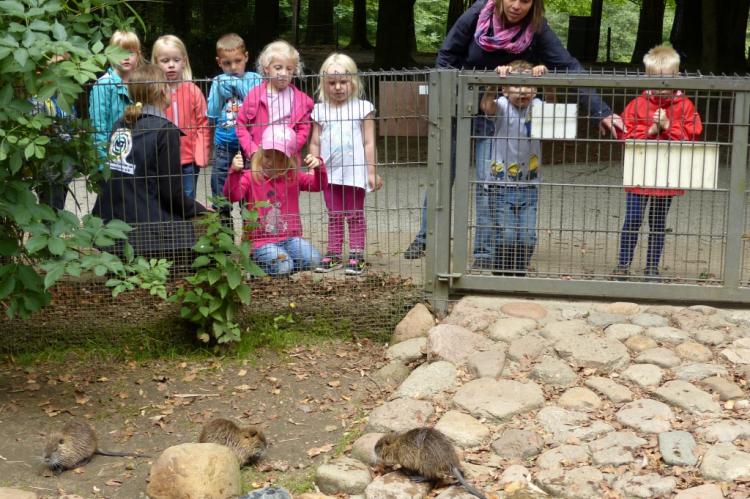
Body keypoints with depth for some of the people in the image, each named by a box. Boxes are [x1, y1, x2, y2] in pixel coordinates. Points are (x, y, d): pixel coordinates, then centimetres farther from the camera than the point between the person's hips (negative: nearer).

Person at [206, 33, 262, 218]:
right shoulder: (218, 83, 6)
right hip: (223, 146, 2)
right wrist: (220, 92, -8)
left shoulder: (254, 79, 2)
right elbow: (211, 116, 2)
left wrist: (239, 85, -12)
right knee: (220, 196, 9)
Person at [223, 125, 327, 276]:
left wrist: (319, 167, -16)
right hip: (262, 241, -3)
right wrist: (234, 172, -33)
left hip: (290, 237, 3)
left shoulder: (293, 177, 10)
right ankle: (259, 264, 4)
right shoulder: (250, 177, -1)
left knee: (312, 260, -23)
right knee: (281, 267, -29)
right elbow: (232, 195, -17)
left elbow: (319, 185, 4)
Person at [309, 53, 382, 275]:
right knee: (334, 216, 10)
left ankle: (356, 255, 7)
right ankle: (333, 254, 15)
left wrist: (372, 172, -5)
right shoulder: (320, 110, 6)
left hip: (355, 172, -3)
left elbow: (369, 142, -2)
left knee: (355, 215, 4)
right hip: (330, 173, 3)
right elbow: (315, 143, 9)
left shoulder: (362, 108, -1)